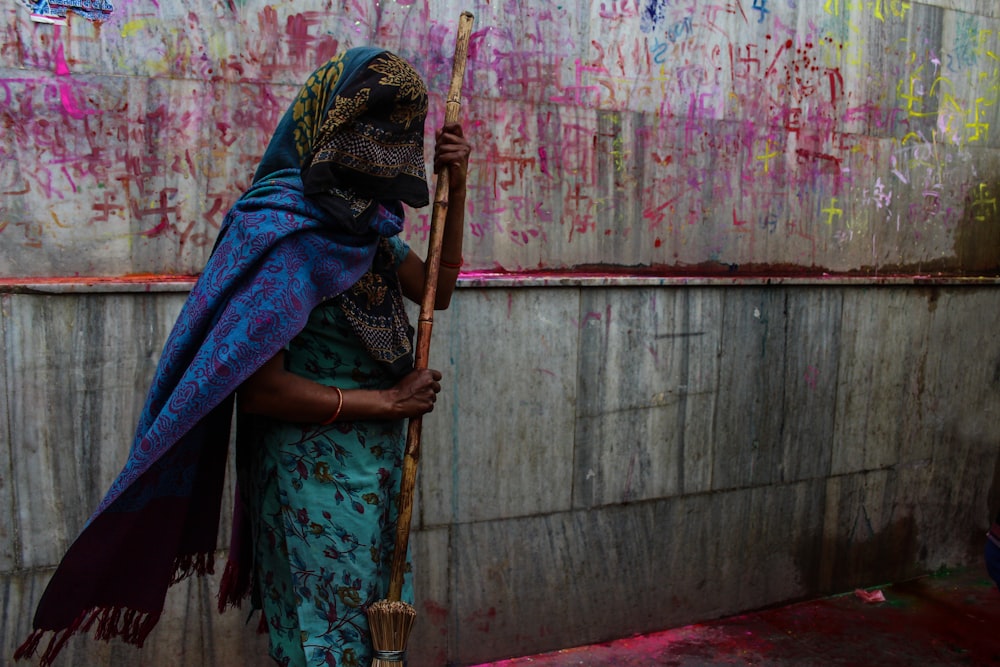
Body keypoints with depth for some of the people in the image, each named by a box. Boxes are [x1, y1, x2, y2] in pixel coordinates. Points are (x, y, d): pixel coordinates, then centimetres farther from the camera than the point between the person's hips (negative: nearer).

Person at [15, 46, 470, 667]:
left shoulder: (365, 221, 5)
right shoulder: (284, 232, -20)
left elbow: (436, 288, 16)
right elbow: (259, 388, -25)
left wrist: (456, 189, 5)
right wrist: (388, 401, -17)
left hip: (373, 472, 8)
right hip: (314, 480, -8)